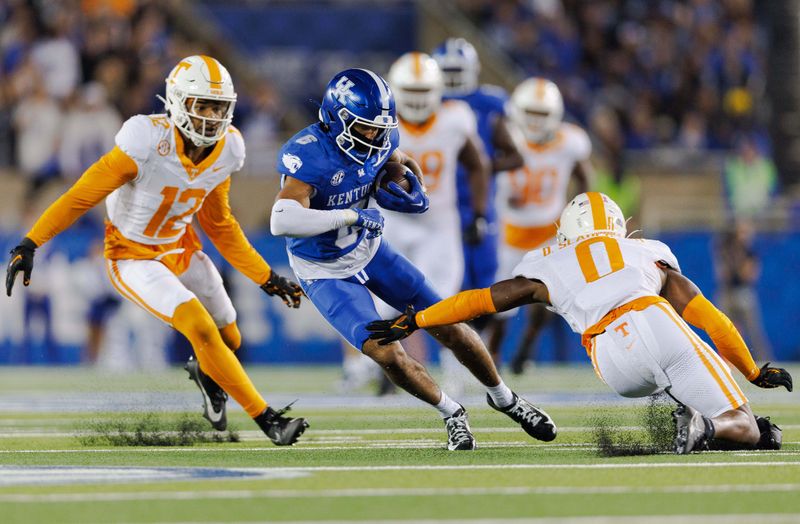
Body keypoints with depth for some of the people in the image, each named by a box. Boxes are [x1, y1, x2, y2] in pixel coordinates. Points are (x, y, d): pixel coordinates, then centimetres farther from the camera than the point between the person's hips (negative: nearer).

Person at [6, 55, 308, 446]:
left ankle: (205, 373, 52)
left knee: (228, 340, 14)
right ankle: (266, 418, -16)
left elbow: (219, 224, 5)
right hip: (133, 257, -7)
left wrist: (267, 278, 5)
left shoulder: (227, 150, -10)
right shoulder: (147, 141, -30)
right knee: (200, 327, -24)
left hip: (181, 249, 7)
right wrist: (29, 245, -26)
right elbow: (83, 195, -23)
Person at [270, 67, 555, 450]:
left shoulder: (380, 139, -12)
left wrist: (414, 195, -12)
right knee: (386, 353, -18)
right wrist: (352, 216, -41)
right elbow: (282, 221, -48)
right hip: (325, 272, -6)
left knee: (451, 329, 5)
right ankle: (452, 414, 8)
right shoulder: (307, 156, -33)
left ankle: (504, 399, 30)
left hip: (369, 250, 6)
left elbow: (405, 165, 13)